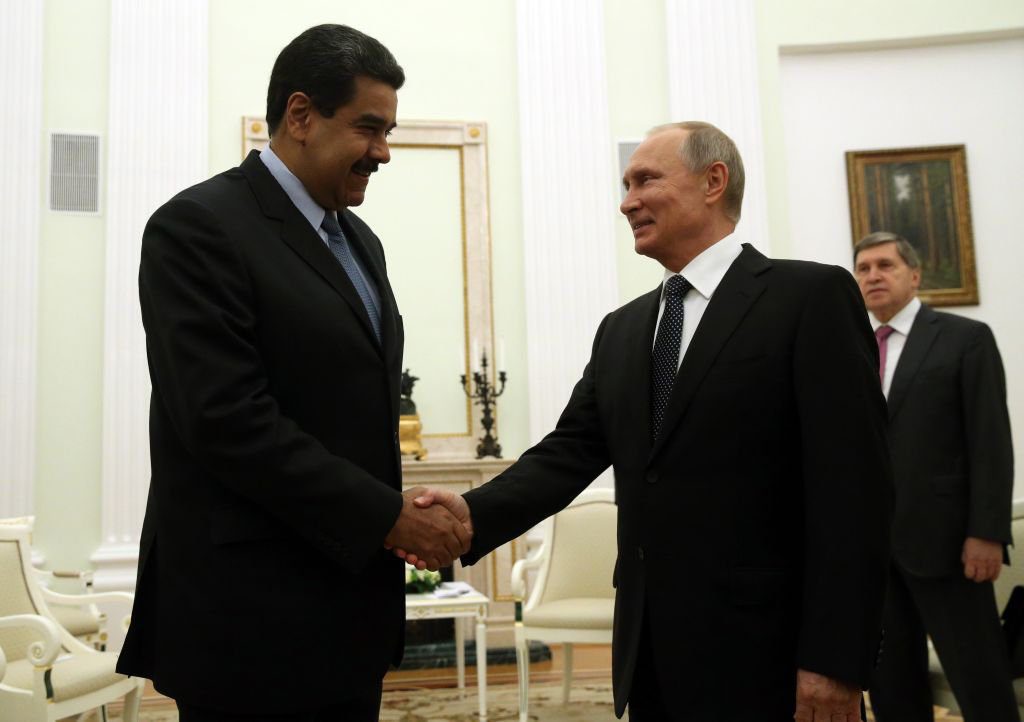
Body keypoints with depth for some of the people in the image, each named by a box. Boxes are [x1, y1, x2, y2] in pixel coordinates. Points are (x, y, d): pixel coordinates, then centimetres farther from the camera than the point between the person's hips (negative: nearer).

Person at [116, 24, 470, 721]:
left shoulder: (360, 241, 13)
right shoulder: (199, 227, -12)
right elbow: (228, 421, -20)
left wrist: (400, 508, -2)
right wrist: (388, 518, -16)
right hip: (252, 621, -7)